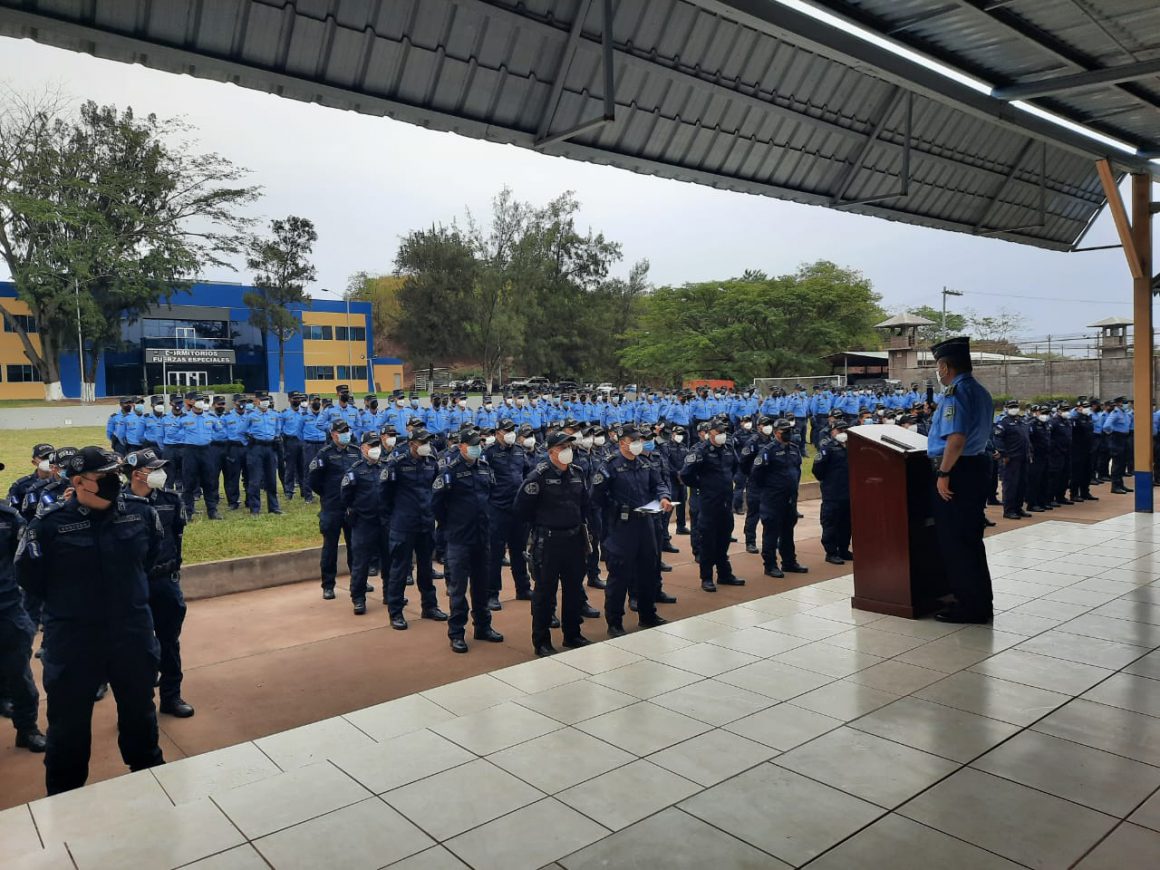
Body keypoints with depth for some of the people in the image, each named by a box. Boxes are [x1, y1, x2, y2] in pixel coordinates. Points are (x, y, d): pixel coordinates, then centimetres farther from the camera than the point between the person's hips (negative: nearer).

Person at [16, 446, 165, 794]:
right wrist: (66, 602, 5)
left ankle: (149, 774, 44)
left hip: (132, 632, 3)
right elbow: (28, 574, -3)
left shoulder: (141, 512, -7)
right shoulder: (49, 524, -18)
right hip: (73, 640, -3)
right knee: (69, 720, 12)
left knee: (139, 709, 21)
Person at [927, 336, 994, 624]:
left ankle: (969, 606, 7)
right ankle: (981, 602, 28)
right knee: (971, 539, 18)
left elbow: (956, 439, -27)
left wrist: (943, 473, -21)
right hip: (977, 465, 10)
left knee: (953, 541, 0)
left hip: (957, 471, -10)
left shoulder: (956, 393, -17)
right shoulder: (981, 391, 13)